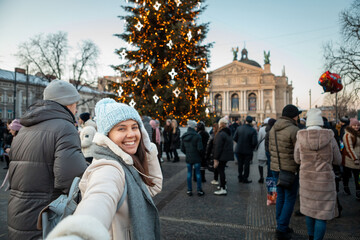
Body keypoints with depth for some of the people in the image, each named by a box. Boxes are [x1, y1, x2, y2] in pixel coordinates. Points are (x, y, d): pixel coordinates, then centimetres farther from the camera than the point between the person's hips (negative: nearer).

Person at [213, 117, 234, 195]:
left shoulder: (221, 134, -18)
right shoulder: (228, 133, 11)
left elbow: (218, 147, -20)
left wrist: (216, 159, -18)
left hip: (222, 156, -9)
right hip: (227, 156, 9)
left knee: (221, 171, -2)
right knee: (222, 170, 22)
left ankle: (223, 189, 2)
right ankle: (224, 185, 34)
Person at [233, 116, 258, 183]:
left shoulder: (239, 128, -7)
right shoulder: (253, 130, -16)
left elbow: (235, 138, -5)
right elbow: (254, 142, -18)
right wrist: (252, 147, 3)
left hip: (239, 149, 3)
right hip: (248, 150, -3)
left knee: (240, 164, 16)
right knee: (246, 164, 10)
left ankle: (240, 177, 26)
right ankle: (245, 178, 18)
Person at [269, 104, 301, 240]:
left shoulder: (273, 129, 6)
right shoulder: (294, 130, -17)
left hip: (275, 168, 7)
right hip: (290, 169, -7)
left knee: (280, 197, 17)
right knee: (290, 199, 4)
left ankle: (280, 225, 27)